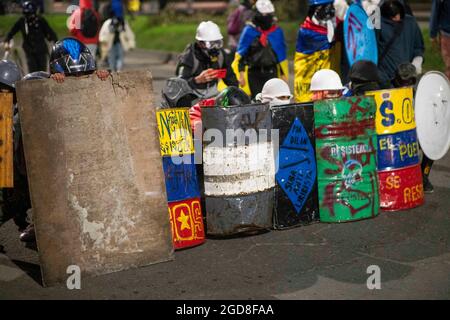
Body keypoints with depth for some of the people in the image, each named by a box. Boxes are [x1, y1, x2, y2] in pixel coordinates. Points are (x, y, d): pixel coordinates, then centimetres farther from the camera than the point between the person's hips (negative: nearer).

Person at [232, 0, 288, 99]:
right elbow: (240, 55, 0)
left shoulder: (277, 31, 8)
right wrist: (240, 74, -5)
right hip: (253, 73, -2)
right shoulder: (249, 31, -1)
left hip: (271, 72, 2)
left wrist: (284, 74, 14)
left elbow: (282, 56, 15)